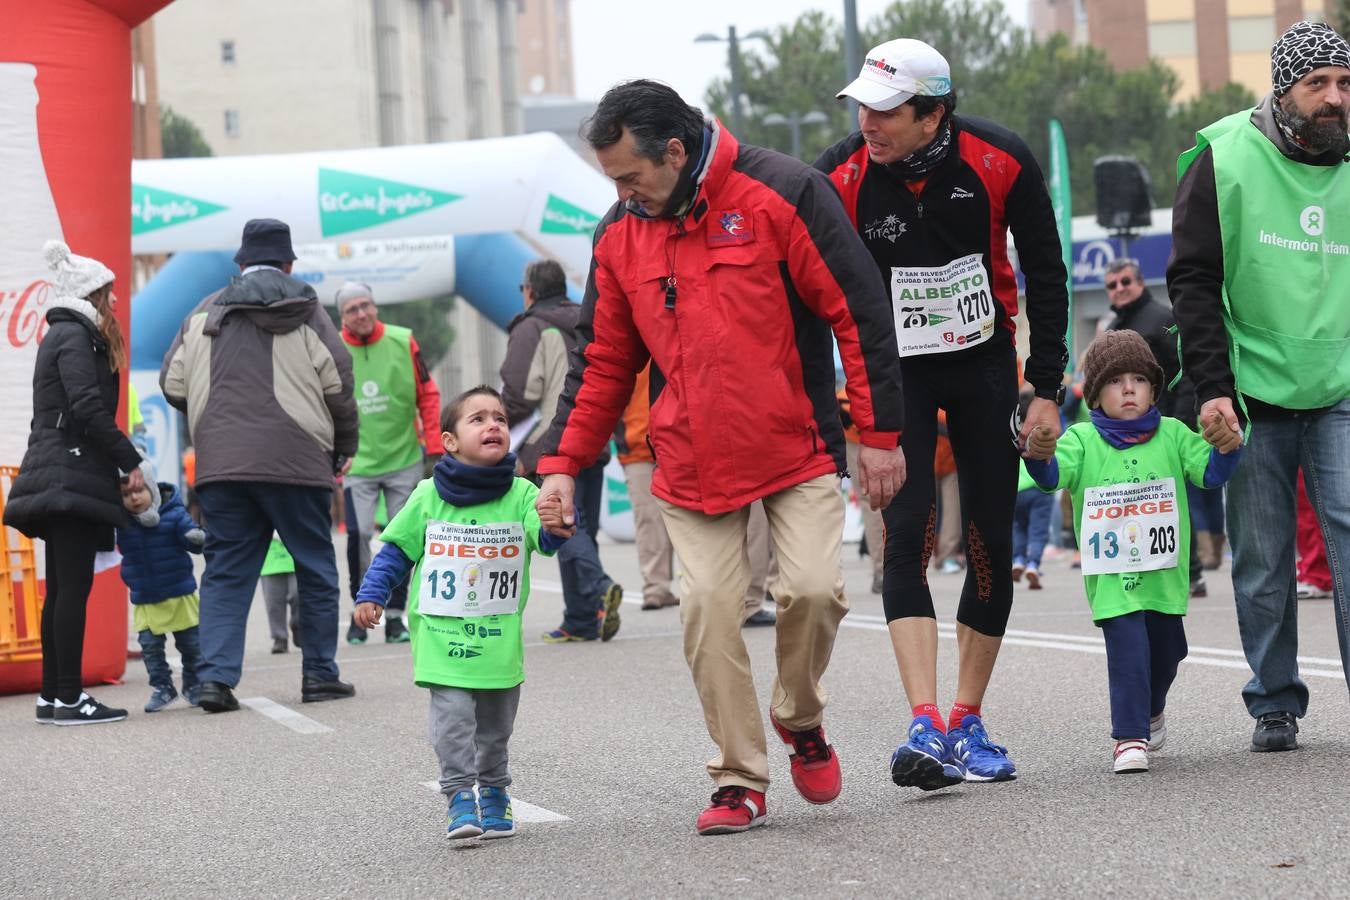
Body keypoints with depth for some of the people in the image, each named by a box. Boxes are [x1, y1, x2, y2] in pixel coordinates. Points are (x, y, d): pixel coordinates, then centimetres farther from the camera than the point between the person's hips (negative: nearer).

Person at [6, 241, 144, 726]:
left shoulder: (63, 336, 22)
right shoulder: (74, 337, -7)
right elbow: (87, 409, -18)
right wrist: (130, 461, -14)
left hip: (61, 478, 10)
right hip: (72, 475, -10)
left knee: (63, 588, 10)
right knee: (74, 585, -11)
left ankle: (52, 695, 11)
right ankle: (68, 698, -14)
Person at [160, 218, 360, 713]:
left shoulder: (206, 312, 10)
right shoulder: (304, 311, 2)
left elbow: (173, 384, 8)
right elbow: (338, 381, -4)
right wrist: (345, 444, 11)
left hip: (220, 464, 3)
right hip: (295, 463, -3)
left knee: (225, 570, 6)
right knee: (315, 567, 9)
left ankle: (216, 676, -6)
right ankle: (319, 674, 12)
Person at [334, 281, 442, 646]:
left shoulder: (403, 342, -3)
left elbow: (428, 396, 3)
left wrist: (434, 449, -1)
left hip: (404, 459, 1)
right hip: (358, 462, -1)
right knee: (359, 535, -11)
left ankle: (395, 613, 14)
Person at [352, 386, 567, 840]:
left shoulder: (521, 495, -3)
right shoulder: (428, 497, -2)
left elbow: (546, 538, -16)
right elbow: (397, 549, 9)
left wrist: (557, 524, -39)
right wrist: (371, 595, 3)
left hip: (499, 638, 1)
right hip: (442, 633, -1)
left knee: (494, 725, 11)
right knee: (452, 717, -10)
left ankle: (493, 794, 26)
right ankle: (461, 796, -5)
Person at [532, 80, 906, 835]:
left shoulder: (781, 194, -10)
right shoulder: (621, 236, 5)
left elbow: (861, 313, -8)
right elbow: (603, 362, 13)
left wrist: (880, 433, -9)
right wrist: (563, 463, 5)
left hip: (799, 447, -3)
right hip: (693, 463, 3)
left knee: (814, 588, -16)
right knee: (710, 610, -6)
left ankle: (801, 718, 14)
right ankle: (742, 782, 4)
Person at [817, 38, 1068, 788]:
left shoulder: (1000, 162, -15)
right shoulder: (841, 176, -17)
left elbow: (1044, 274, -3)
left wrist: (1047, 390, -3)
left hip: (985, 366, 1)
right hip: (894, 371, -1)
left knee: (991, 542, 2)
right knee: (907, 535, -15)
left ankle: (967, 723, 14)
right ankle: (926, 727, -21)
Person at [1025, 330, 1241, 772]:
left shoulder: (1172, 435, 5)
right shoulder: (1082, 440, -1)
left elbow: (1210, 473, 1)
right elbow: (1053, 474, -15)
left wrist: (1227, 446, -20)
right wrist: (1038, 453, -37)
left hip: (1165, 570, 3)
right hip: (1111, 574, -3)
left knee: (1165, 649, 16)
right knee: (1127, 649, -15)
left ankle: (1151, 712, 44)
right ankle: (1130, 736, -12)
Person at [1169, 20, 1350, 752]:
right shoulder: (1223, 161, -3)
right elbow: (1193, 281, -3)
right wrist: (1211, 388, -10)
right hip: (1252, 397, -1)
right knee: (1261, 563, 4)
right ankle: (1275, 706, 16)